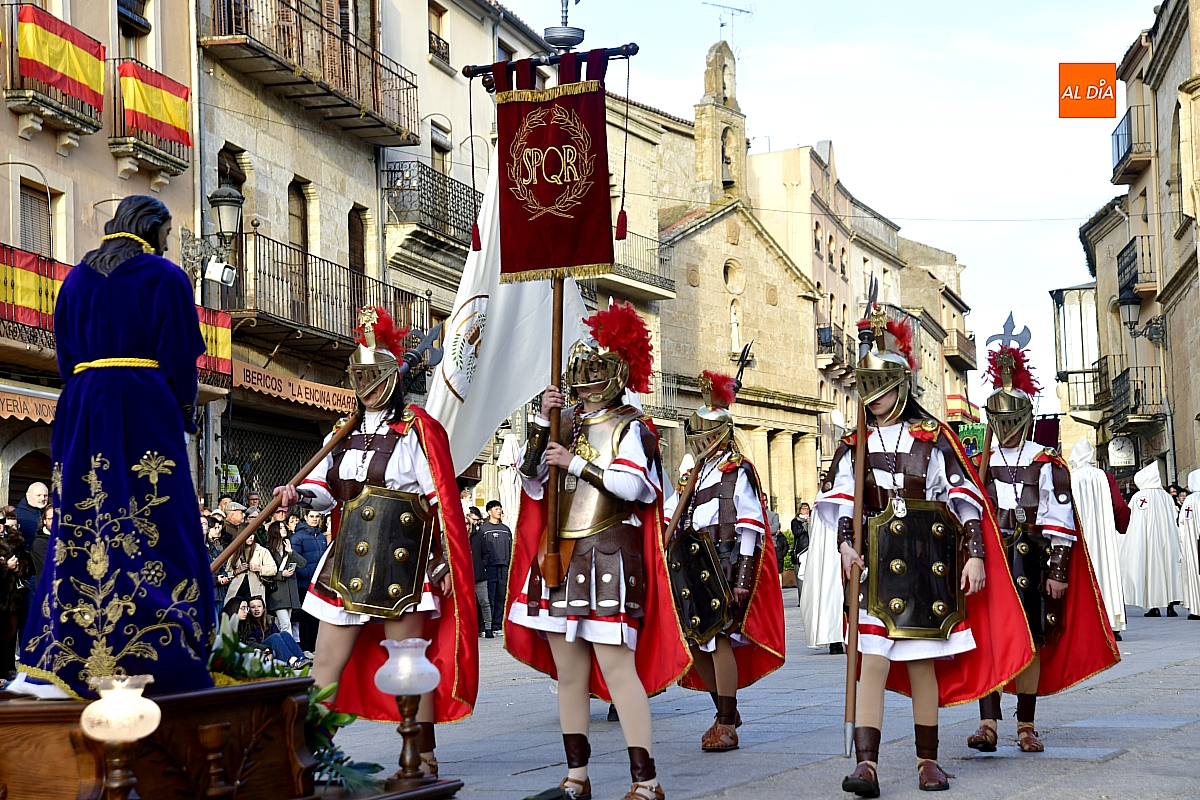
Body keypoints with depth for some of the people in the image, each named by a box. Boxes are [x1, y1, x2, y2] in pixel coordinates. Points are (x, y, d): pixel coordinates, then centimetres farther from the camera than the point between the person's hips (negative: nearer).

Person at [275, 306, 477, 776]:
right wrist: (299, 495, -8)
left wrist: (444, 562, -9)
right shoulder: (347, 433, 15)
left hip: (401, 562, -6)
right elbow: (327, 489, 15)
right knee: (325, 665, 4)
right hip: (348, 561, 6)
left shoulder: (415, 430, -4)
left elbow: (443, 500, -6)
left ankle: (423, 756, 10)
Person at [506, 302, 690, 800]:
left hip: (608, 557, -6)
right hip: (558, 555, 7)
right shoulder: (564, 425, 17)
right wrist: (540, 425, 4)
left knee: (615, 666, -13)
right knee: (568, 672, 8)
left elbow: (634, 484, -15)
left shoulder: (629, 427, 0)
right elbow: (532, 484, 12)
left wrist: (577, 463, -13)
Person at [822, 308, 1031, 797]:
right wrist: (846, 544, -13)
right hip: (876, 563, 0)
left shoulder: (933, 438, 6)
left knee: (922, 662, 4)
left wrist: (975, 555, -4)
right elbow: (841, 502, 5)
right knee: (874, 660, -10)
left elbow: (965, 499, 4)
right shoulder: (854, 446, 11)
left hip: (928, 563, 0)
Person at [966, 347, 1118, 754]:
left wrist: (1057, 571, -5)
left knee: (1030, 642, 1)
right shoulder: (978, 464, 11)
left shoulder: (1047, 464, 3)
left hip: (1031, 559, -1)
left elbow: (1060, 523, 1)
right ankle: (988, 724, -11)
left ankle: (1026, 728, 9)